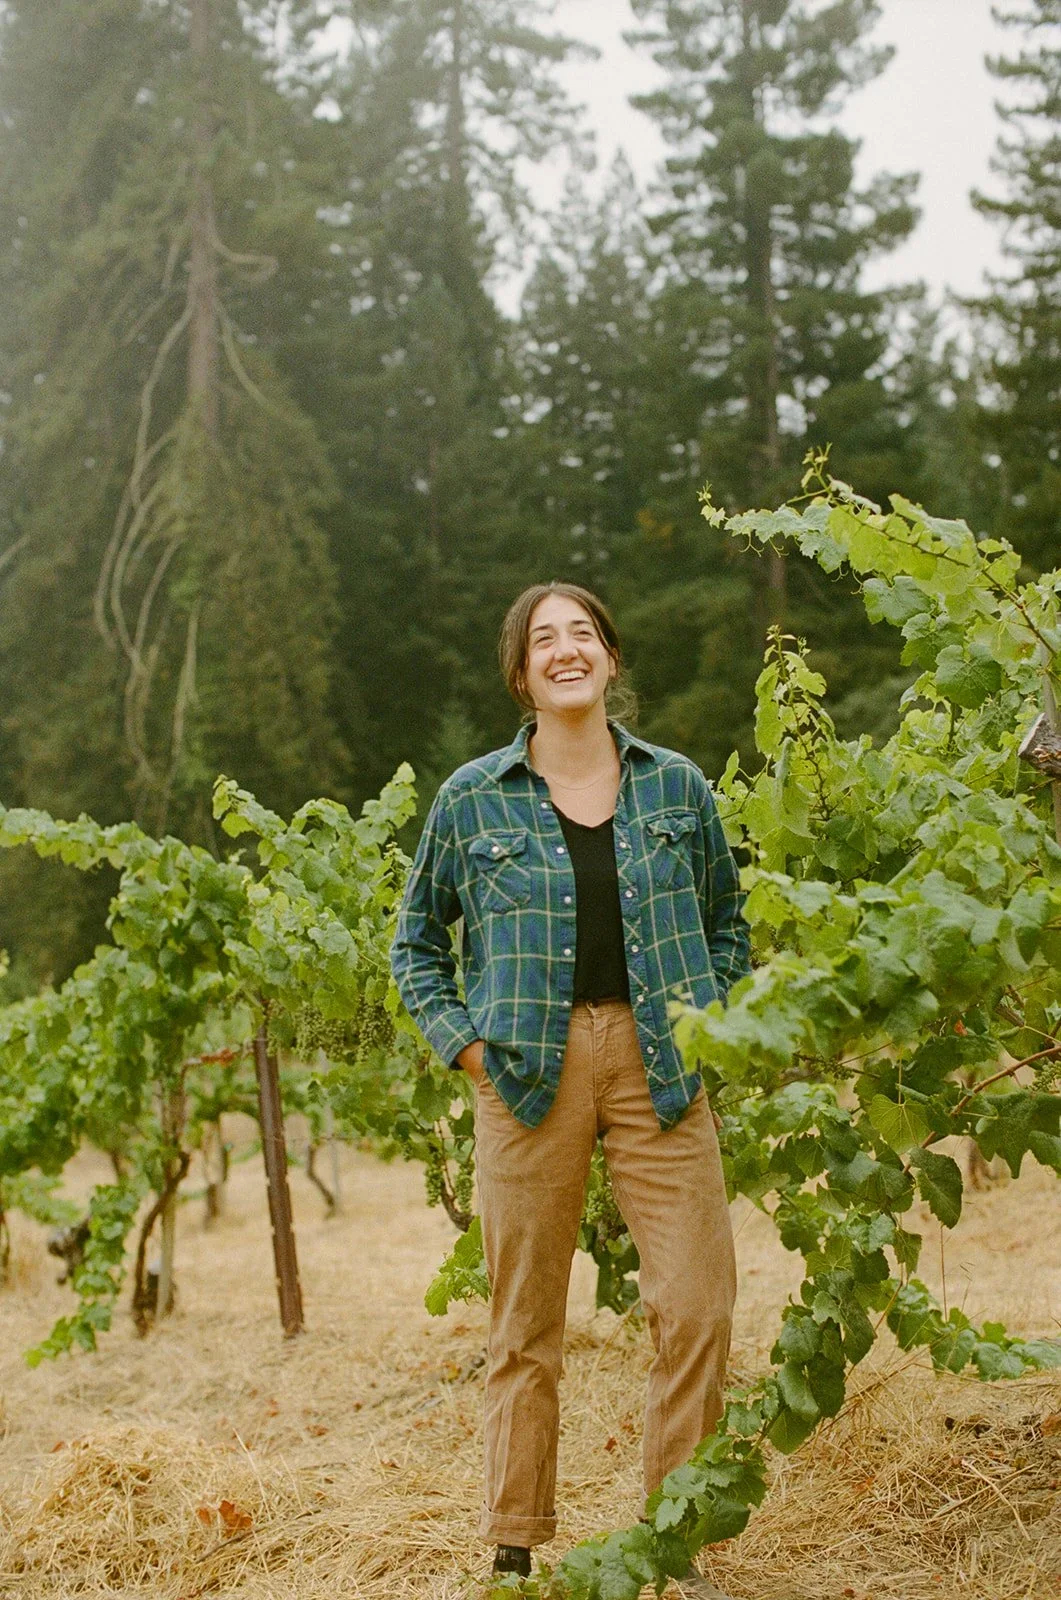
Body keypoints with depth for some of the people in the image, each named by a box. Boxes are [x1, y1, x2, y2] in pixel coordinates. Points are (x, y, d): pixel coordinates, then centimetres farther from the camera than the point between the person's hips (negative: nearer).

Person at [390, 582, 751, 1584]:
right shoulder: (472, 799, 3)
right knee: (525, 1323, 6)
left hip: (658, 1066, 1)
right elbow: (416, 940, 12)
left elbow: (727, 923, 18)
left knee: (698, 1308, -4)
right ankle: (513, 1545, 21)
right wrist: (463, 1042, 0)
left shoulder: (677, 786, 8)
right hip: (528, 1073, -1)